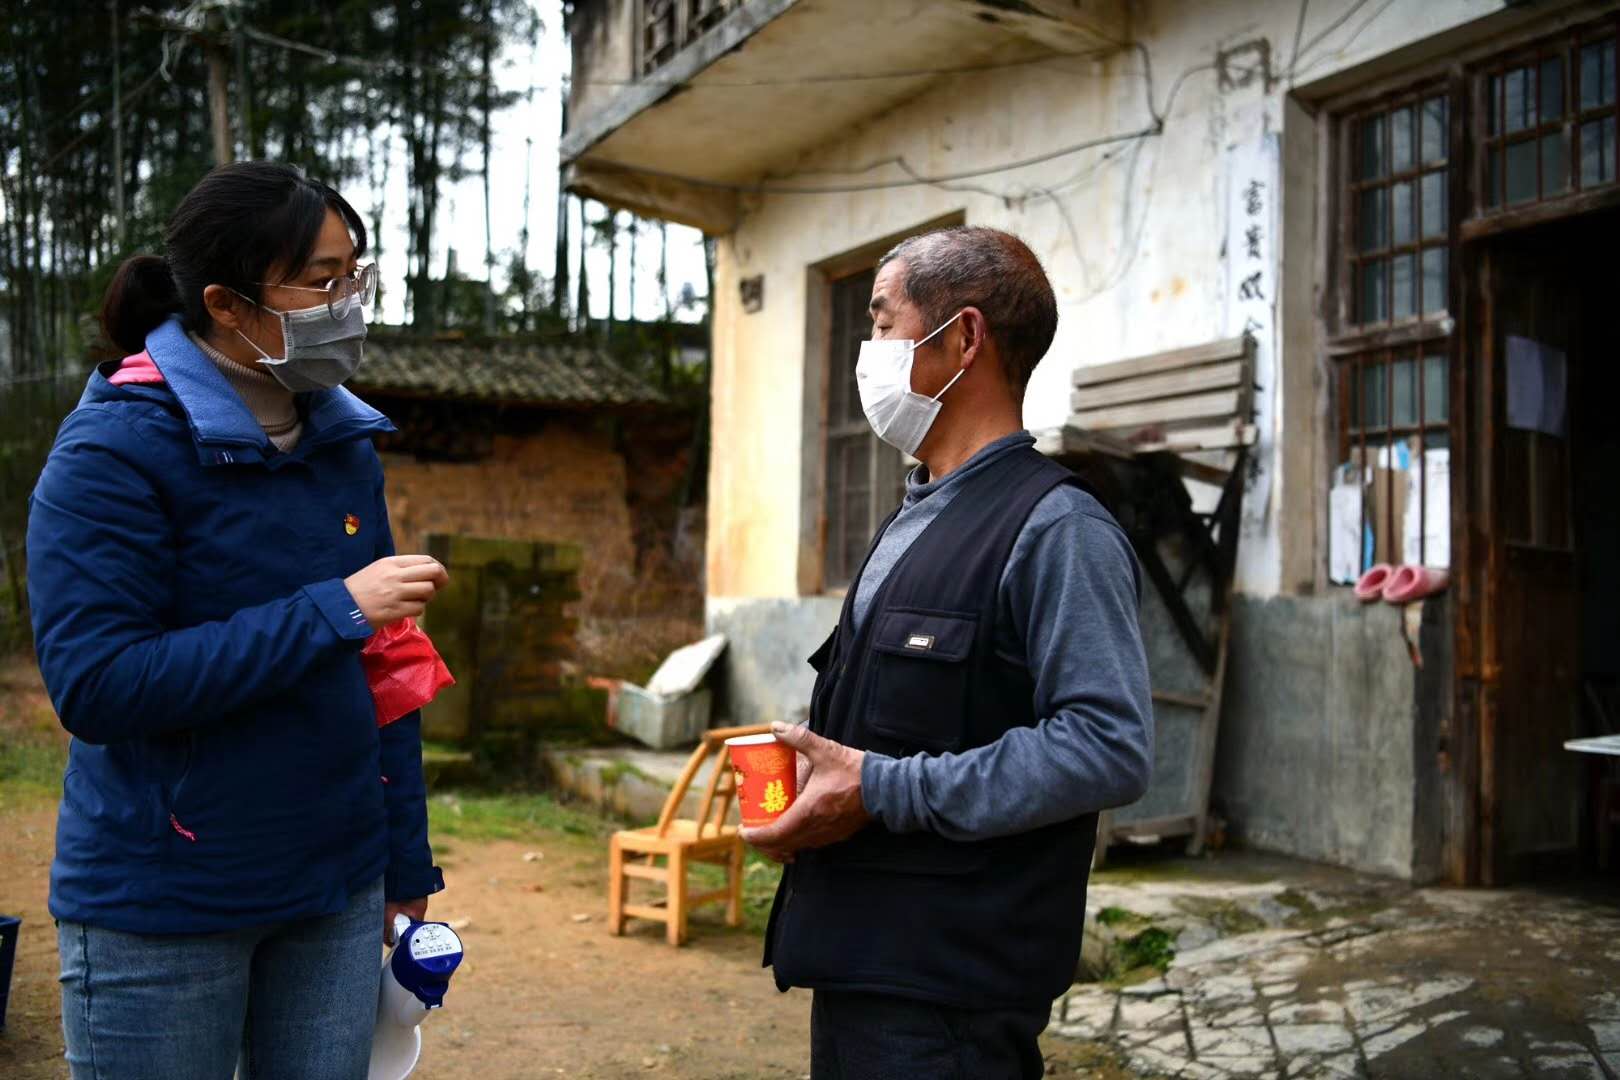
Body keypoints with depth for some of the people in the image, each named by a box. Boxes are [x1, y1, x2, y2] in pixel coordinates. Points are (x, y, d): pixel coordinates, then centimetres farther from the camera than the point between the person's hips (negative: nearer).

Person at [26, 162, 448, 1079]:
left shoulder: (345, 442, 4)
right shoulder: (117, 448, -13)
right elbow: (95, 686, -20)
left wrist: (408, 860, 9)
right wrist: (333, 611, -23)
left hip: (336, 892, 5)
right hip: (161, 906, -5)